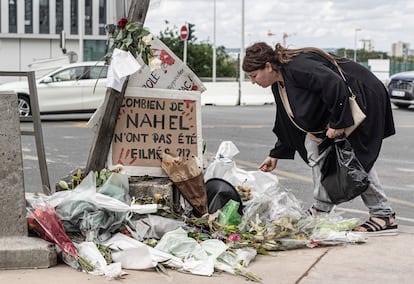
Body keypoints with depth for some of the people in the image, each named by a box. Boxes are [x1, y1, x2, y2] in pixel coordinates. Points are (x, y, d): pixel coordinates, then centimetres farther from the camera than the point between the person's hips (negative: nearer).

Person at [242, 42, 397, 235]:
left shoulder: (297, 67, -25)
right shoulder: (278, 84, 7)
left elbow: (335, 85, -34)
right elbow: (286, 122, 18)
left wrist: (337, 123, -29)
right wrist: (276, 155, 21)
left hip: (363, 99, -10)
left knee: (357, 161, -11)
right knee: (315, 146, 4)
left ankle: (384, 216, -4)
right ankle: (321, 210, 8)